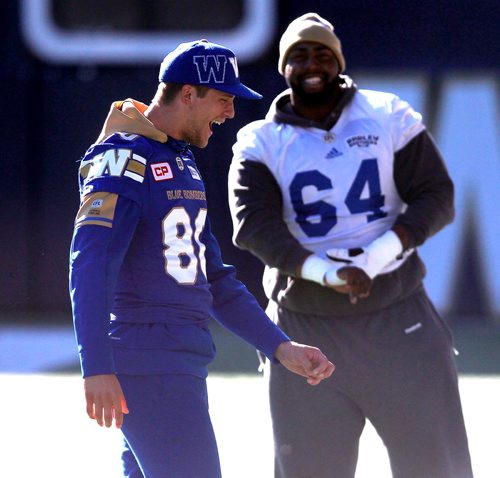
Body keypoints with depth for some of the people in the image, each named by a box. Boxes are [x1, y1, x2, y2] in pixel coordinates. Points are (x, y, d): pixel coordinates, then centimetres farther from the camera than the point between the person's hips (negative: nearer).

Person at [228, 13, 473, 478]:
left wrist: (375, 260, -19)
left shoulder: (387, 118, 4)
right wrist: (326, 272, -28)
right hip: (305, 330, 0)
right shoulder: (261, 144, 2)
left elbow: (436, 197, -3)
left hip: (398, 318, 0)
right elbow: (254, 225, -12)